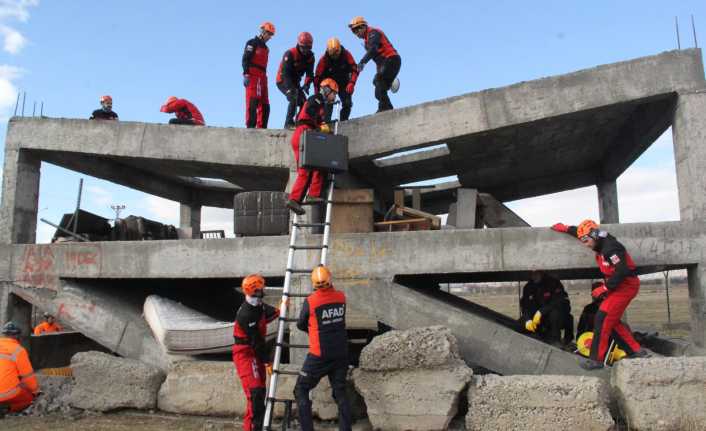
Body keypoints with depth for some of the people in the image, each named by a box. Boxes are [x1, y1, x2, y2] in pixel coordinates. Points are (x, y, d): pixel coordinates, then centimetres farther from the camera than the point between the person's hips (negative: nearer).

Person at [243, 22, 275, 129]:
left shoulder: (265, 47, 26)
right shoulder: (252, 43, 1)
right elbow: (245, 59, -8)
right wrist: (246, 74, -18)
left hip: (262, 77, 8)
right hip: (252, 77, -8)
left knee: (265, 105, 4)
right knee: (252, 102, -15)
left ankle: (261, 127, 7)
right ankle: (250, 126, -18)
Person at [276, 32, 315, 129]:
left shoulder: (310, 56, -5)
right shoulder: (290, 54, -23)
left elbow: (310, 73, -9)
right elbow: (285, 73, -29)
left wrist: (306, 84, -29)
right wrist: (291, 88, -40)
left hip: (295, 82, 7)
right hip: (283, 81, -6)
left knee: (304, 102, -3)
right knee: (294, 98, -26)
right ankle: (289, 123, -20)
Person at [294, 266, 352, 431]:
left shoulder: (310, 301, -13)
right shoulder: (341, 297, -3)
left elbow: (300, 325, 3)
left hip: (320, 356, -4)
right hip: (341, 354, 4)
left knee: (301, 390, 10)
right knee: (340, 392, 14)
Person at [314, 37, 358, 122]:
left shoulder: (346, 54, -19)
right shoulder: (323, 59, -21)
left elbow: (354, 69, -20)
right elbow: (317, 78, -20)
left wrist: (351, 83, -36)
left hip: (344, 83, 2)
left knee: (347, 103, -10)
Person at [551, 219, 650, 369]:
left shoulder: (610, 247, -23)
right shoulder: (601, 245, 7)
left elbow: (622, 271, -30)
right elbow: (584, 232, 28)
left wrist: (604, 288, -24)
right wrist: (565, 228, 31)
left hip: (626, 285, -10)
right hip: (619, 286, 10)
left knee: (603, 319, -12)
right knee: (612, 321, 11)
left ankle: (597, 359, -7)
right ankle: (636, 351, 16)